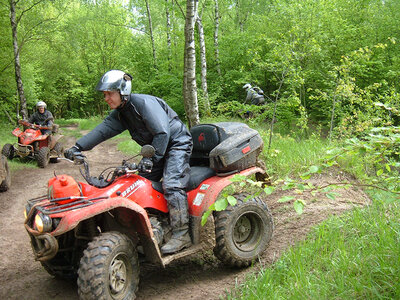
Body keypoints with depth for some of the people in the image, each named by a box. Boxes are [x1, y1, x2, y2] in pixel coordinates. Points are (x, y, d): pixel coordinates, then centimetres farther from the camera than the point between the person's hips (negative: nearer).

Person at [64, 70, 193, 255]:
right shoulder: (119, 113, 5)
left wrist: (151, 158, -32)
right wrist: (78, 147, -13)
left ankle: (181, 235, -21)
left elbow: (162, 133, -28)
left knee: (171, 185, -22)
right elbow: (103, 130, -2)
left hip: (177, 143, -9)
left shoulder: (144, 103, -24)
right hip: (155, 148, 10)